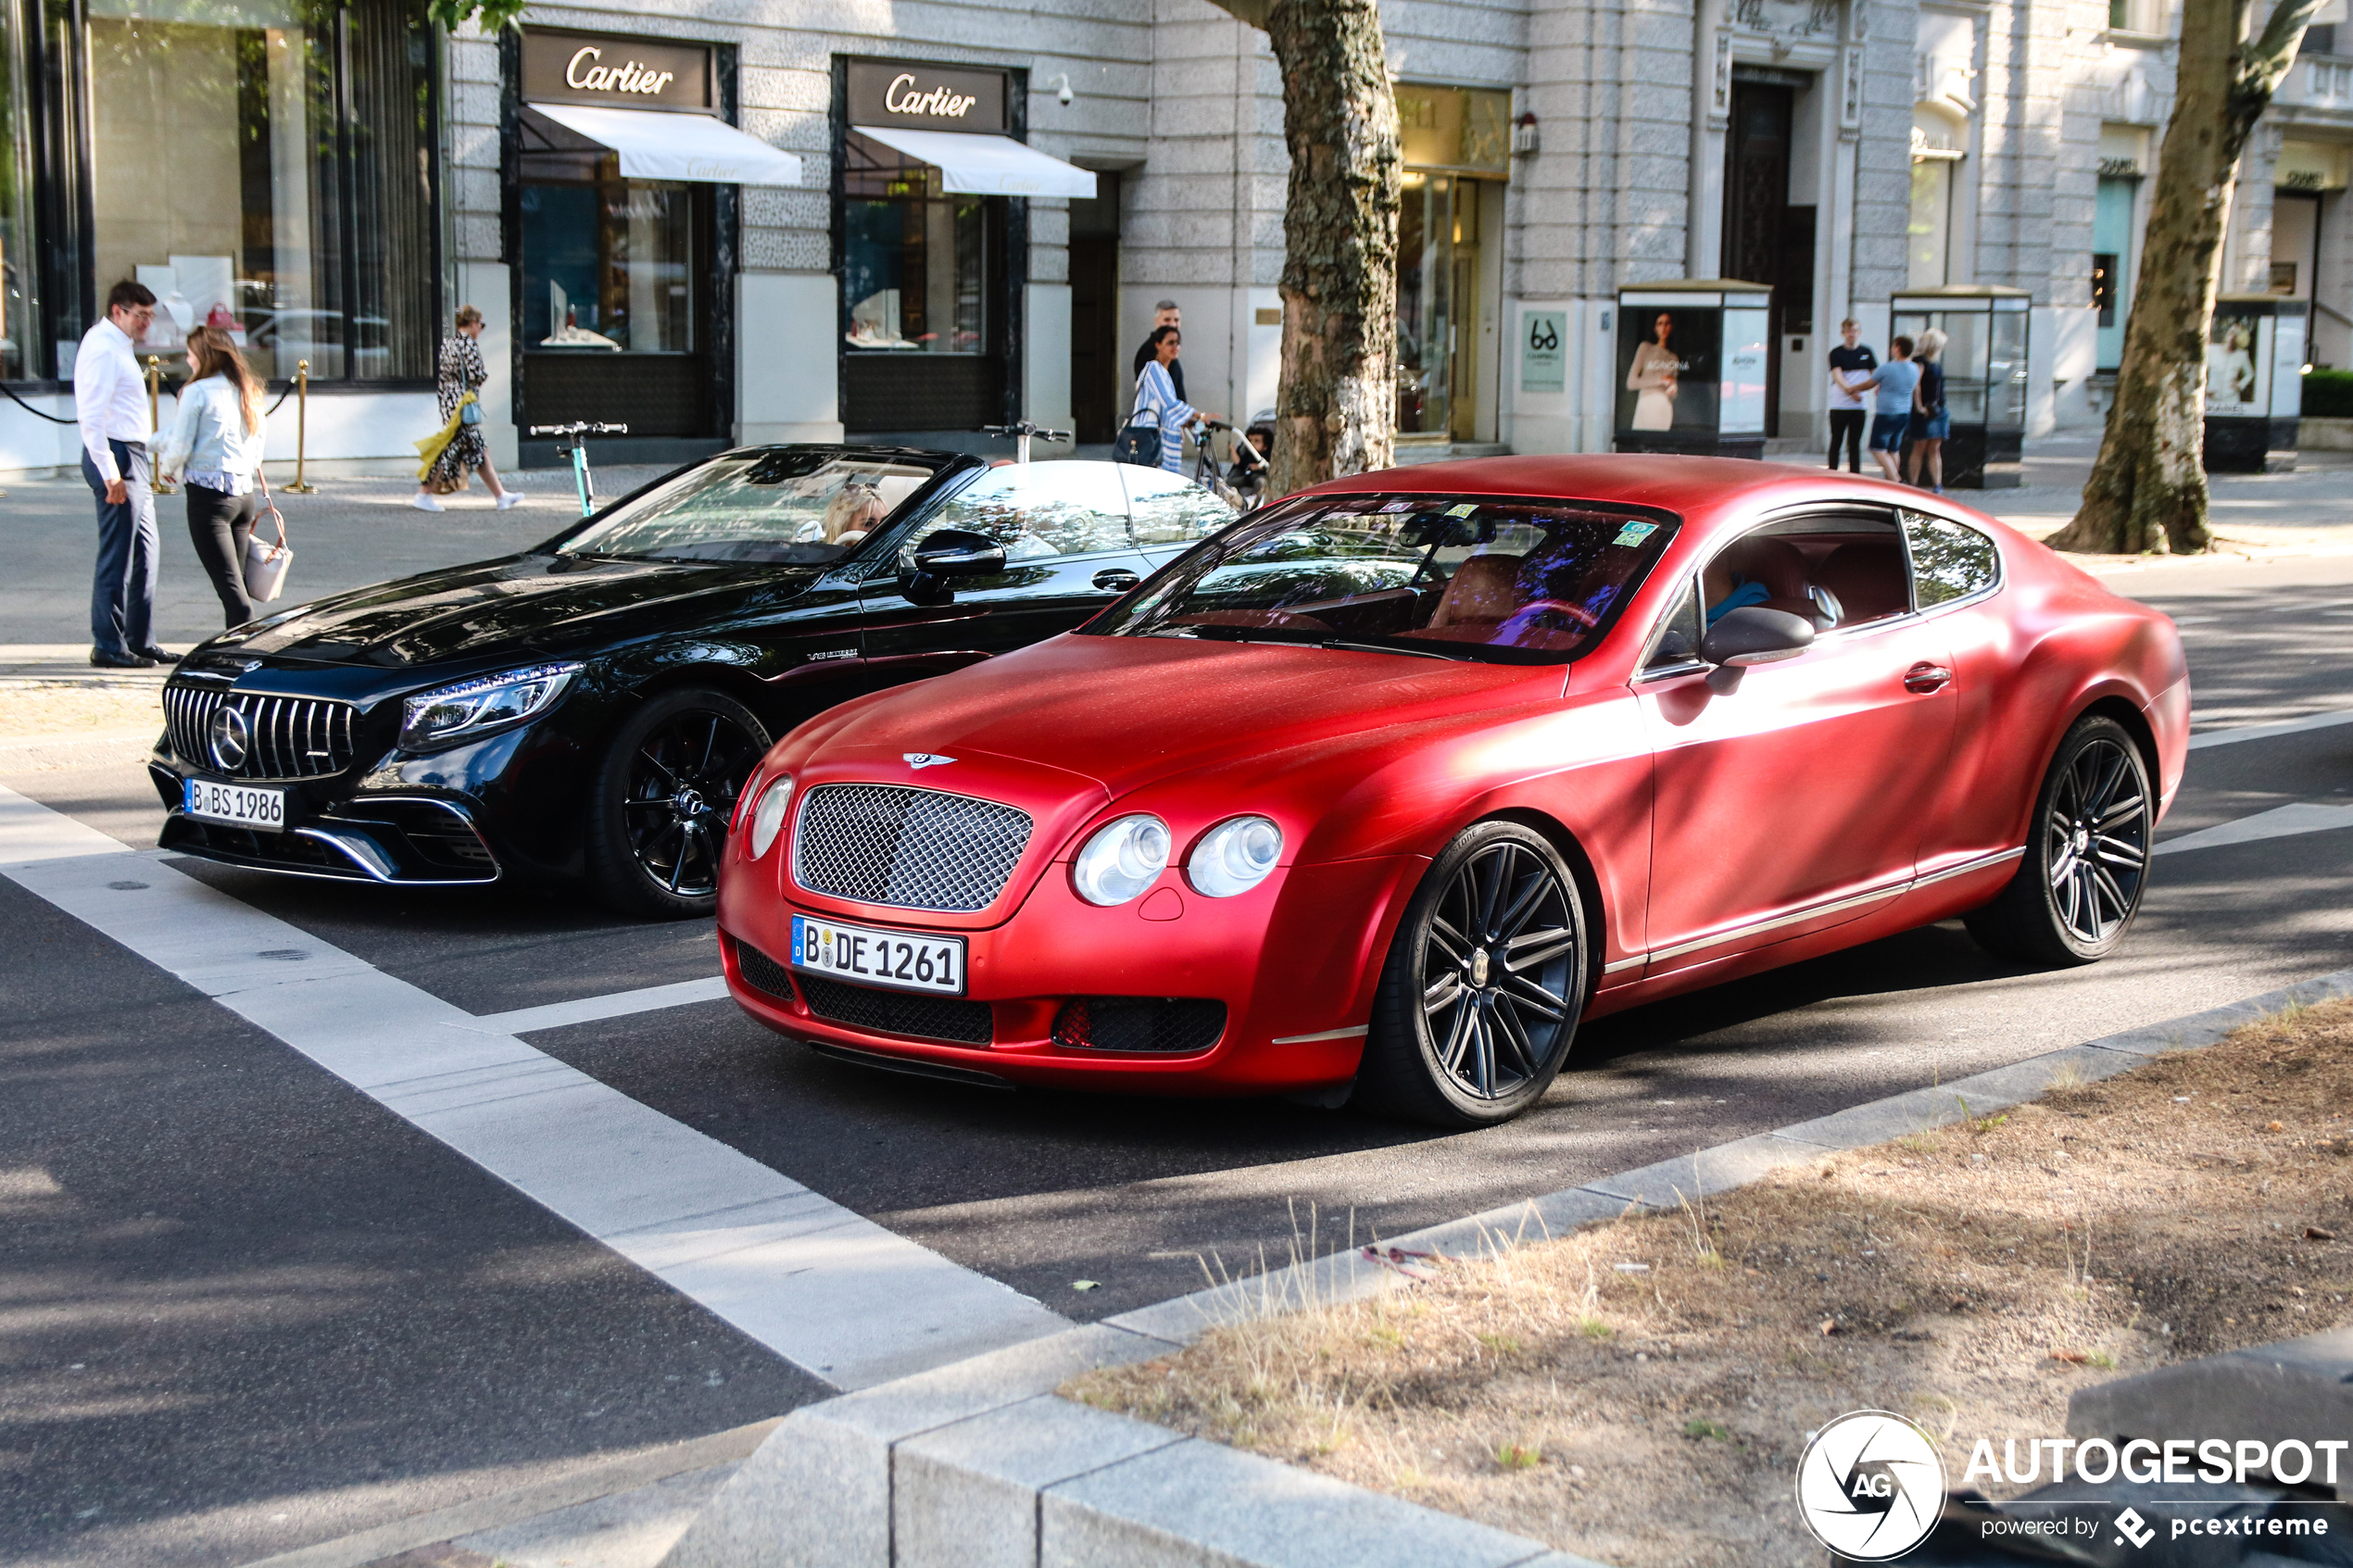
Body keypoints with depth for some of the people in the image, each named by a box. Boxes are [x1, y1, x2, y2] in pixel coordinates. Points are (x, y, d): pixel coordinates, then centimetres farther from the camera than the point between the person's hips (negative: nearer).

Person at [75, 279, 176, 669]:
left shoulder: (119, 346, 17)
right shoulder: (102, 348, -14)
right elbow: (92, 418, -20)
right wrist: (110, 473, -24)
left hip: (132, 459, 10)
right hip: (115, 457, -10)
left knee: (146, 552, 13)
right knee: (116, 556, -5)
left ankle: (140, 641, 19)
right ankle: (108, 647, 0)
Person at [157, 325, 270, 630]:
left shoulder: (197, 391, -8)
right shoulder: (249, 392, 11)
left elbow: (180, 445, -6)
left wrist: (166, 468, 13)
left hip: (209, 493, -6)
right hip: (245, 492, 6)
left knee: (228, 584, -8)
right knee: (235, 582, 13)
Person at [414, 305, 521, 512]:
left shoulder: (447, 342, 13)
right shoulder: (469, 343, -13)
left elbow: (443, 374, 15)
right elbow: (476, 376, -18)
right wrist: (486, 371, 0)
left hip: (448, 400, 10)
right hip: (463, 403, -10)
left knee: (480, 450, 11)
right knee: (450, 449, -5)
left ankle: (501, 495, 14)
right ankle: (423, 495, -3)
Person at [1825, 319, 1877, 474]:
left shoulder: (1866, 353, 8)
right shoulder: (1836, 353, 0)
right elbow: (1837, 376, -13)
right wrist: (1851, 391, -31)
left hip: (1858, 407, 1)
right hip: (1839, 406, -1)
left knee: (1855, 444, 4)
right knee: (1836, 442, 5)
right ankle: (1832, 473, 11)